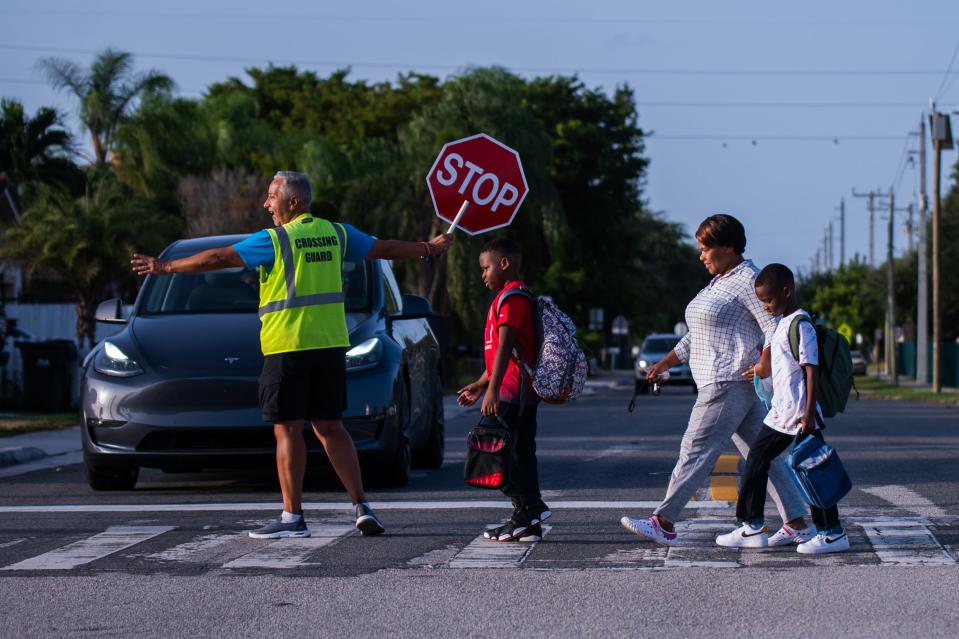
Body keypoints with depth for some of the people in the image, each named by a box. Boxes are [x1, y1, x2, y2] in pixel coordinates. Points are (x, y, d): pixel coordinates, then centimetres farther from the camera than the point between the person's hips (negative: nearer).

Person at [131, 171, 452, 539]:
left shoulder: (274, 241, -6)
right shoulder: (336, 234, 10)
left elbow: (219, 258, -5)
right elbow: (386, 249, 20)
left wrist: (166, 268, 3)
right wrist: (429, 249, 36)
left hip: (287, 347, -6)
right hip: (330, 344, 6)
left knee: (288, 429, -2)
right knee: (330, 427, 11)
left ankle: (293, 517, -2)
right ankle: (362, 507, 6)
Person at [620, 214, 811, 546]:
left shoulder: (748, 279, -10)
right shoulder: (719, 282, 21)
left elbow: (775, 328, -17)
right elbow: (698, 334, 27)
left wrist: (763, 366, -26)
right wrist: (666, 362, 23)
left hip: (731, 381, -10)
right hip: (720, 382, 10)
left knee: (696, 450, -9)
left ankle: (663, 523, -7)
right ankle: (797, 524, 6)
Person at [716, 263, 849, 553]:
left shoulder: (801, 326, -15)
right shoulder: (783, 323, 14)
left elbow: (811, 369, -19)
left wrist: (809, 414, -22)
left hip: (799, 415, -10)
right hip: (780, 412, 10)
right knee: (756, 459, 11)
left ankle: (832, 534, 1)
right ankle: (751, 527, 16)